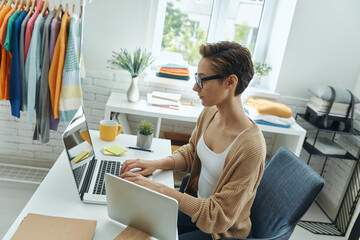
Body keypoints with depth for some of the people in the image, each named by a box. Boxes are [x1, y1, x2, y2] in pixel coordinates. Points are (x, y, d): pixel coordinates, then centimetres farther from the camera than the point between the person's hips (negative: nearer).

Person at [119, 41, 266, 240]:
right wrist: (156, 164, -10)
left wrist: (161, 190, -30)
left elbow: (219, 217, -27)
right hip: (196, 203, 6)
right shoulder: (208, 114, -9)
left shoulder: (250, 147, -32)